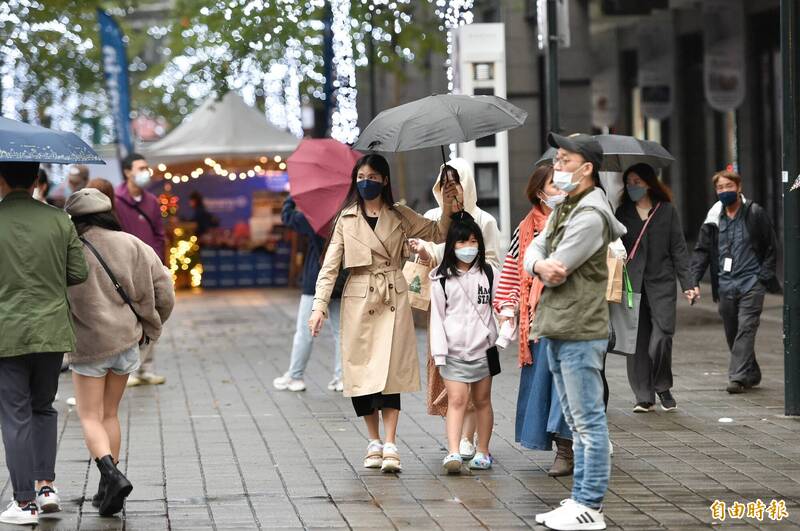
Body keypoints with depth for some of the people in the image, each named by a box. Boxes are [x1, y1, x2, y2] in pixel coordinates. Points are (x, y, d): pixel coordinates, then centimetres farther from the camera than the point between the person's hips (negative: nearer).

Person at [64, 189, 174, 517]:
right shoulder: (131, 245, 0)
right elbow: (162, 286, 1)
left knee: (90, 418, 5)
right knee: (110, 414, 17)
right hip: (126, 341, 5)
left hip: (89, 345, -4)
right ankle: (108, 490, 18)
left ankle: (111, 475, -19)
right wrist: (149, 327, 12)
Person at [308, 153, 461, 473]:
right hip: (358, 300, 1)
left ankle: (389, 447, -12)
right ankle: (374, 443, 15)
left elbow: (437, 235, 15)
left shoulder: (399, 216, 8)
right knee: (360, 371, -1)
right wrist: (319, 305, -8)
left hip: (393, 300, 0)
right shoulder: (347, 219, 6)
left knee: (390, 370, -10)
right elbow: (330, 266, 2)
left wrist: (448, 207, -1)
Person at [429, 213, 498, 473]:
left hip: (483, 348, 2)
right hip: (454, 350, -2)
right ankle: (453, 453, -19)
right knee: (456, 400, -11)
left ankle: (483, 452, 19)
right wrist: (439, 351, -3)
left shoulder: (489, 273, 6)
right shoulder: (441, 278, 2)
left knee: (482, 400, 10)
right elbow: (437, 316, 1)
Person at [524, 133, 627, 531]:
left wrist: (547, 267, 2)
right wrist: (540, 264, -13)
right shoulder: (563, 209, 16)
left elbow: (557, 268, -19)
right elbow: (533, 251, 8)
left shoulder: (590, 215, -15)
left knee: (589, 422, -5)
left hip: (579, 332, -10)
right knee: (577, 423, 15)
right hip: (556, 330, 10)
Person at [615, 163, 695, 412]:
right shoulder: (623, 212, 9)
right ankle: (643, 396, 8)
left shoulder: (666, 211, 5)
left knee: (661, 338, -11)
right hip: (631, 284, 2)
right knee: (637, 341, 0)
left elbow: (678, 249, 4)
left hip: (661, 283, -2)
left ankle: (663, 387, 10)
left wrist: (687, 283, -3)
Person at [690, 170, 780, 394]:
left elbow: (772, 246, 5)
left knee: (746, 328, -14)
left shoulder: (755, 214, -1)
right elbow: (702, 250, 6)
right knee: (732, 333, 9)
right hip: (725, 285, 4)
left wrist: (765, 275, -4)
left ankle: (738, 376, -18)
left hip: (751, 283, -4)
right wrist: (694, 281, -5)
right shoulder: (714, 219, 7)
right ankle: (751, 374, 24)